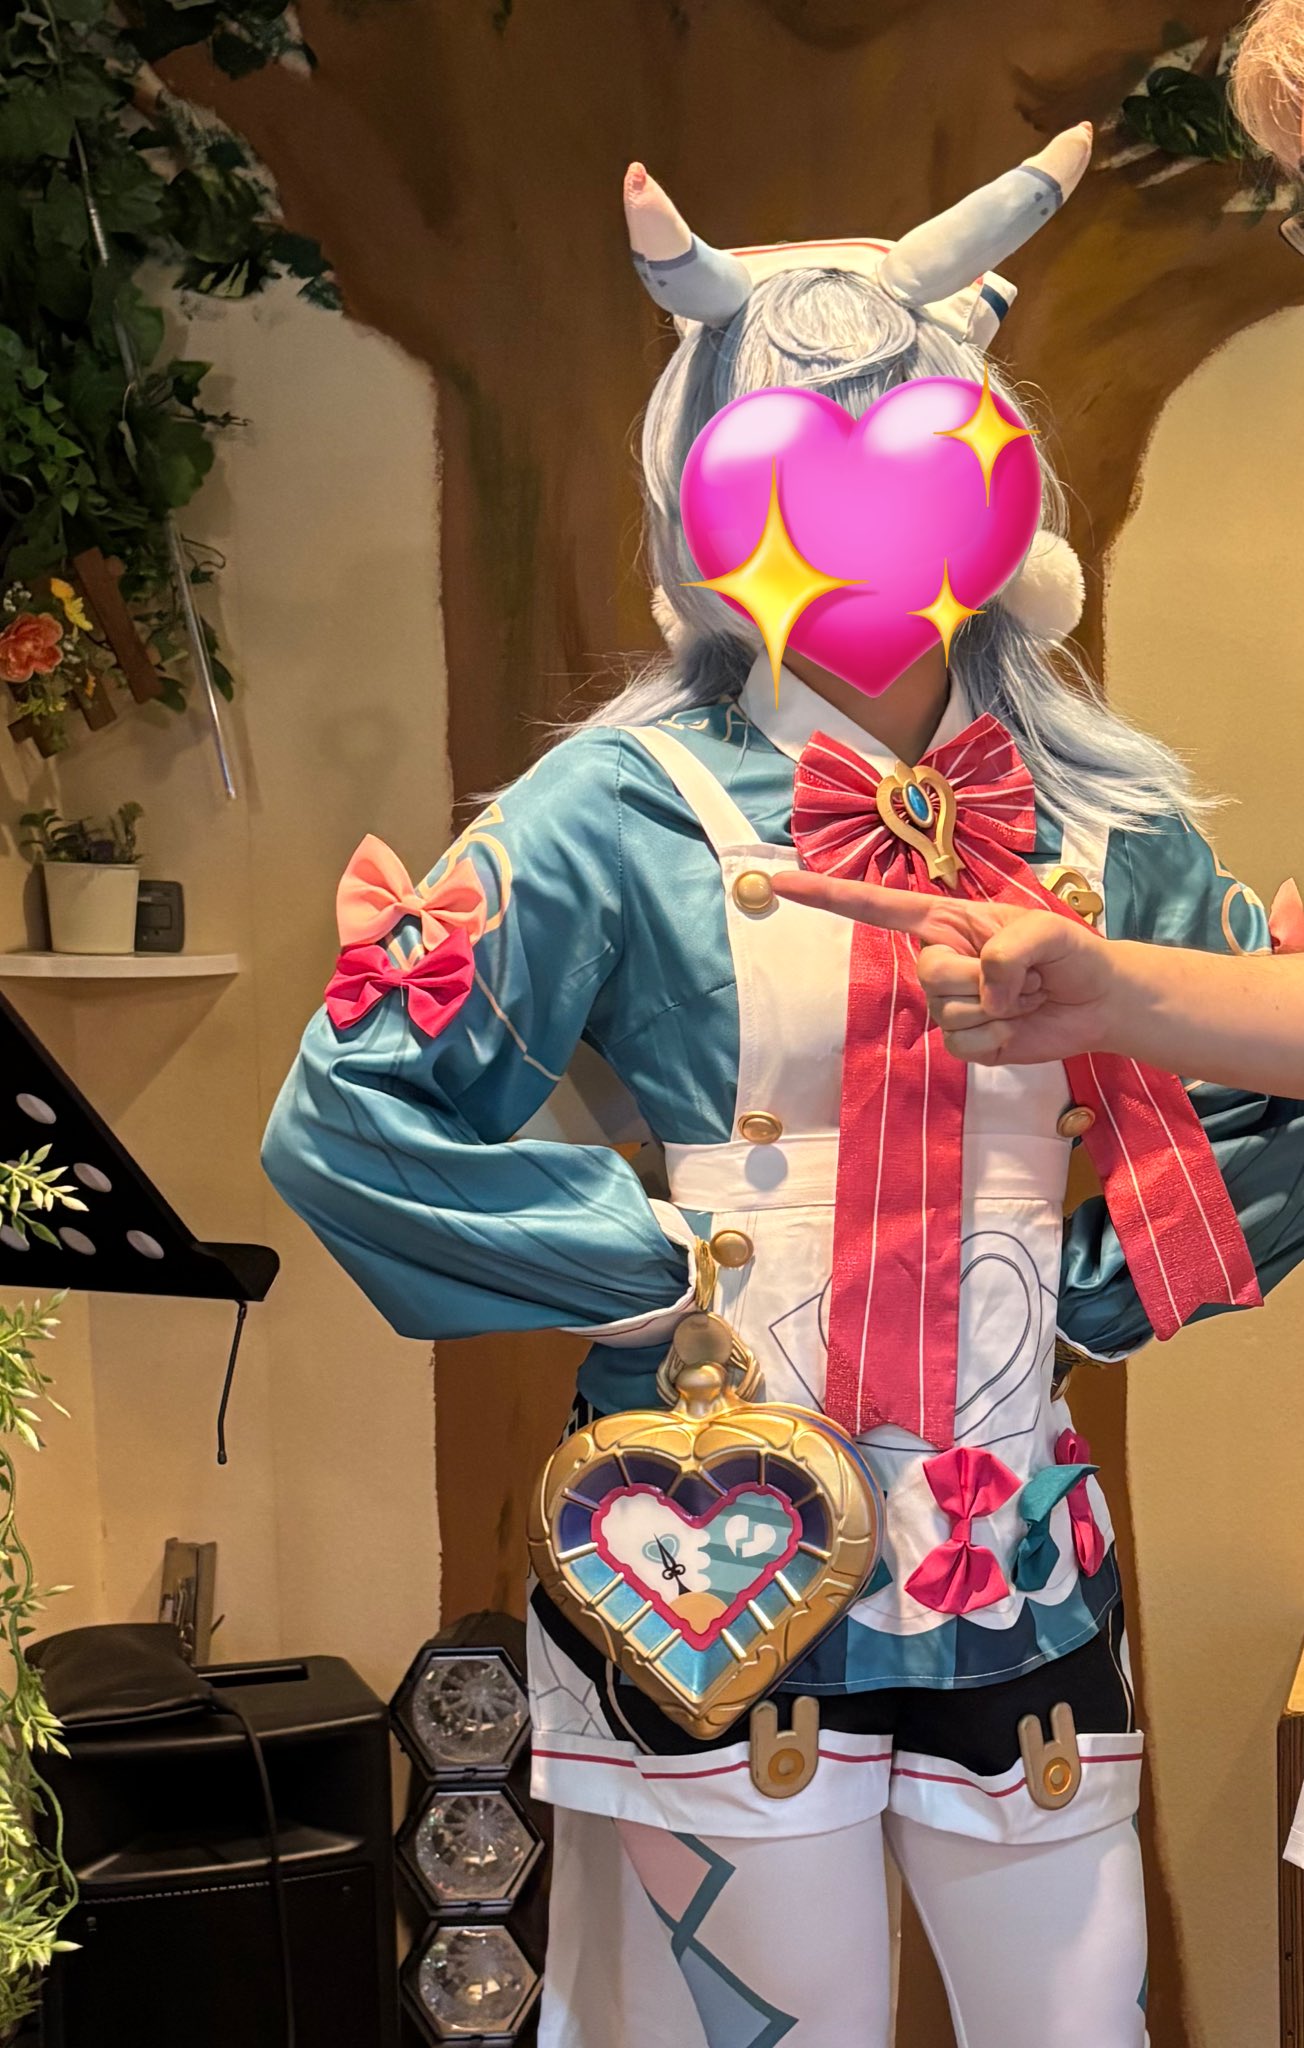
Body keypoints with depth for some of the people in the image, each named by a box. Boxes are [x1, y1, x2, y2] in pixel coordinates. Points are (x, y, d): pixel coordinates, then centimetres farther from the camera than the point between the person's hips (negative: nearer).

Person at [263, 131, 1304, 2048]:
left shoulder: (1105, 828, 6)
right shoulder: (635, 807, -6)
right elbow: (348, 1115, -10)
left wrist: (1106, 1283, 3)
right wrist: (666, 1259, -10)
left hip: (1023, 1583, 4)